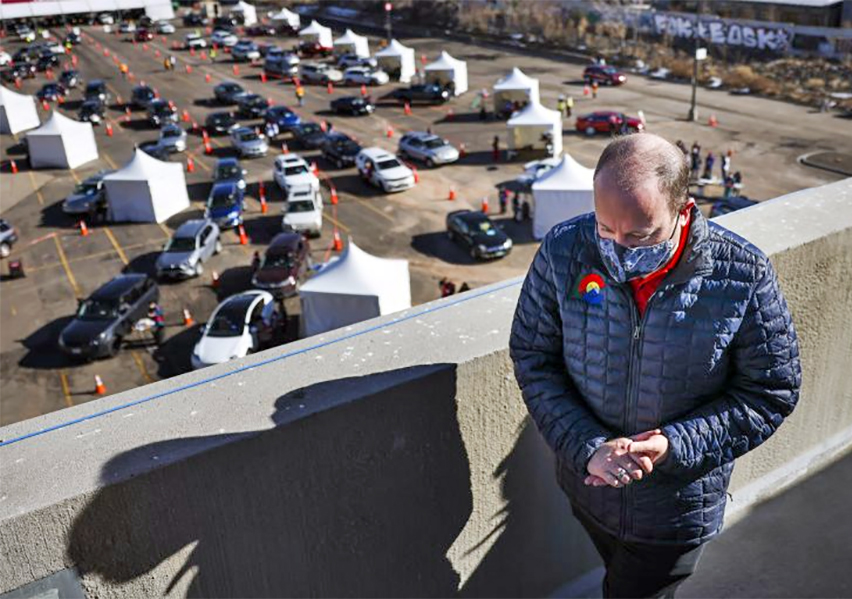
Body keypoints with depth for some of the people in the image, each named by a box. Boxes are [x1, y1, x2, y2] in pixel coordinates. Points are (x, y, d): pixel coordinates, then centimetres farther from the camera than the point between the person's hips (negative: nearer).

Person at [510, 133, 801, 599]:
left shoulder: (743, 276, -23)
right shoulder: (563, 251, -19)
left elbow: (771, 393, -12)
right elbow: (532, 358, -10)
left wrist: (673, 446, -24)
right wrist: (588, 449, -22)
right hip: (588, 486, 3)